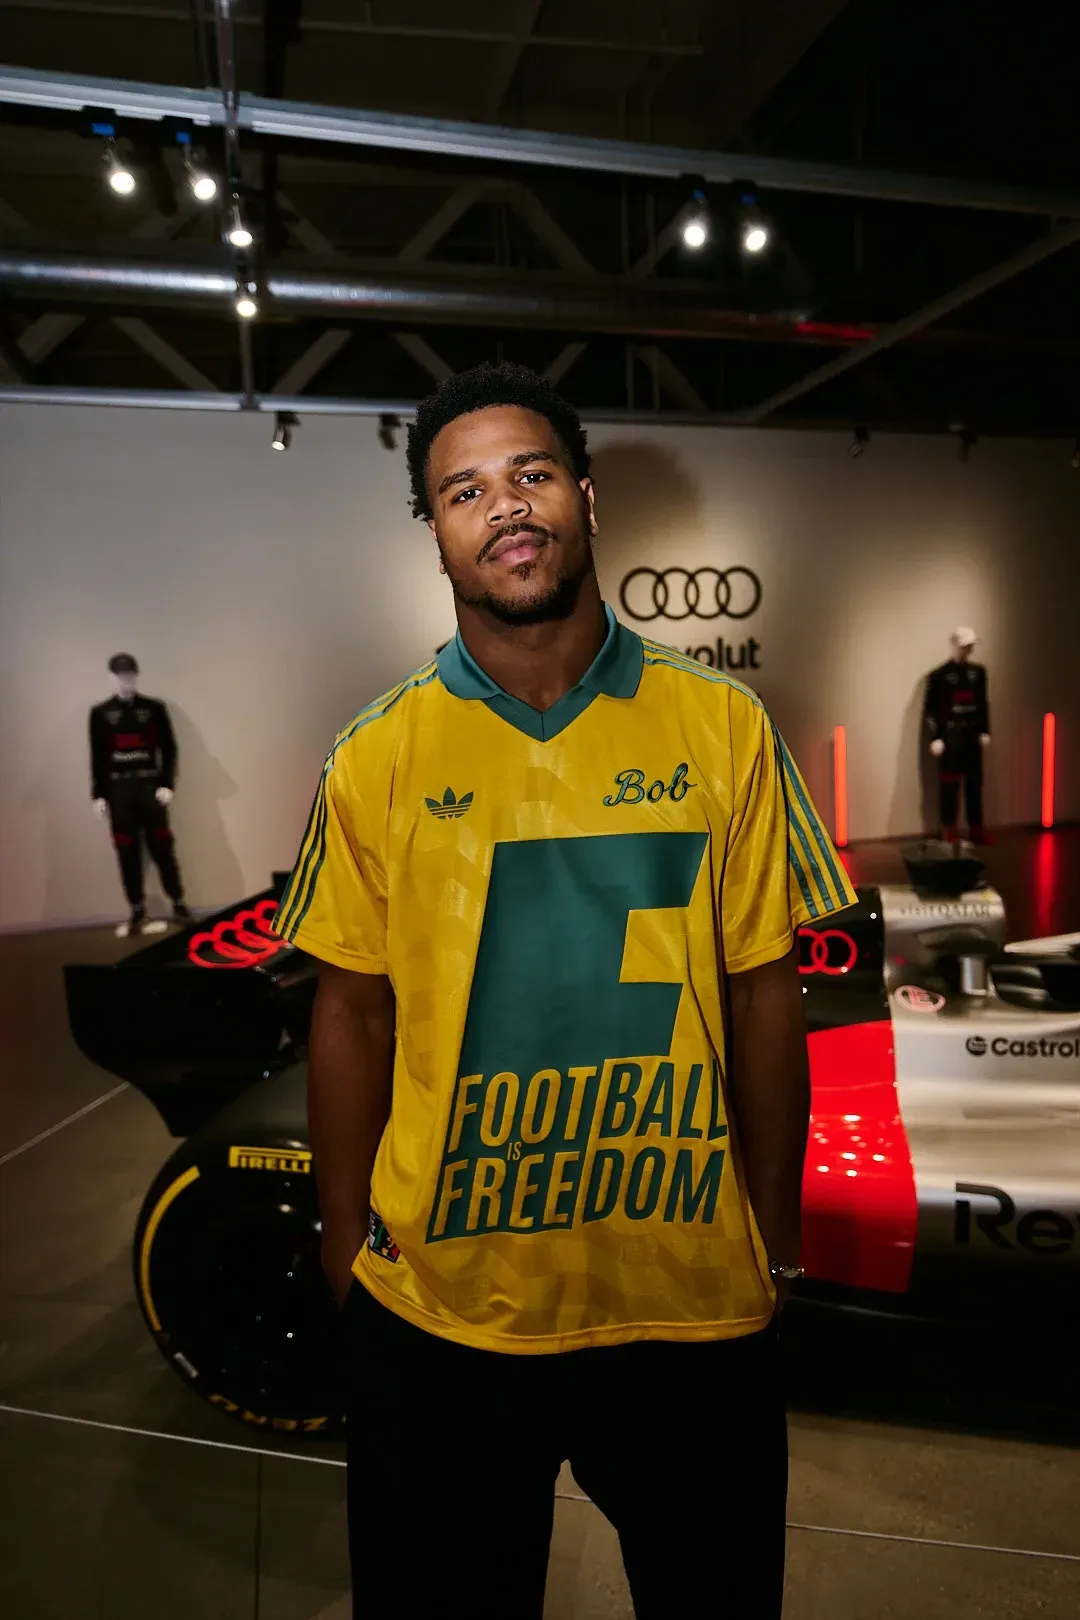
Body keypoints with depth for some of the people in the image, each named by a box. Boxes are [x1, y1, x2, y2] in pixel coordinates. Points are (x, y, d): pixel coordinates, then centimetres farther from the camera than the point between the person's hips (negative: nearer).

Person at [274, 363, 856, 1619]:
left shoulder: (722, 728, -4)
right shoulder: (377, 758, -4)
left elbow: (764, 999, 0)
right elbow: (352, 1017, 0)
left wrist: (777, 1251, 3)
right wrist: (346, 1252, 2)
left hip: (695, 1302, 1)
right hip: (438, 1308, 0)